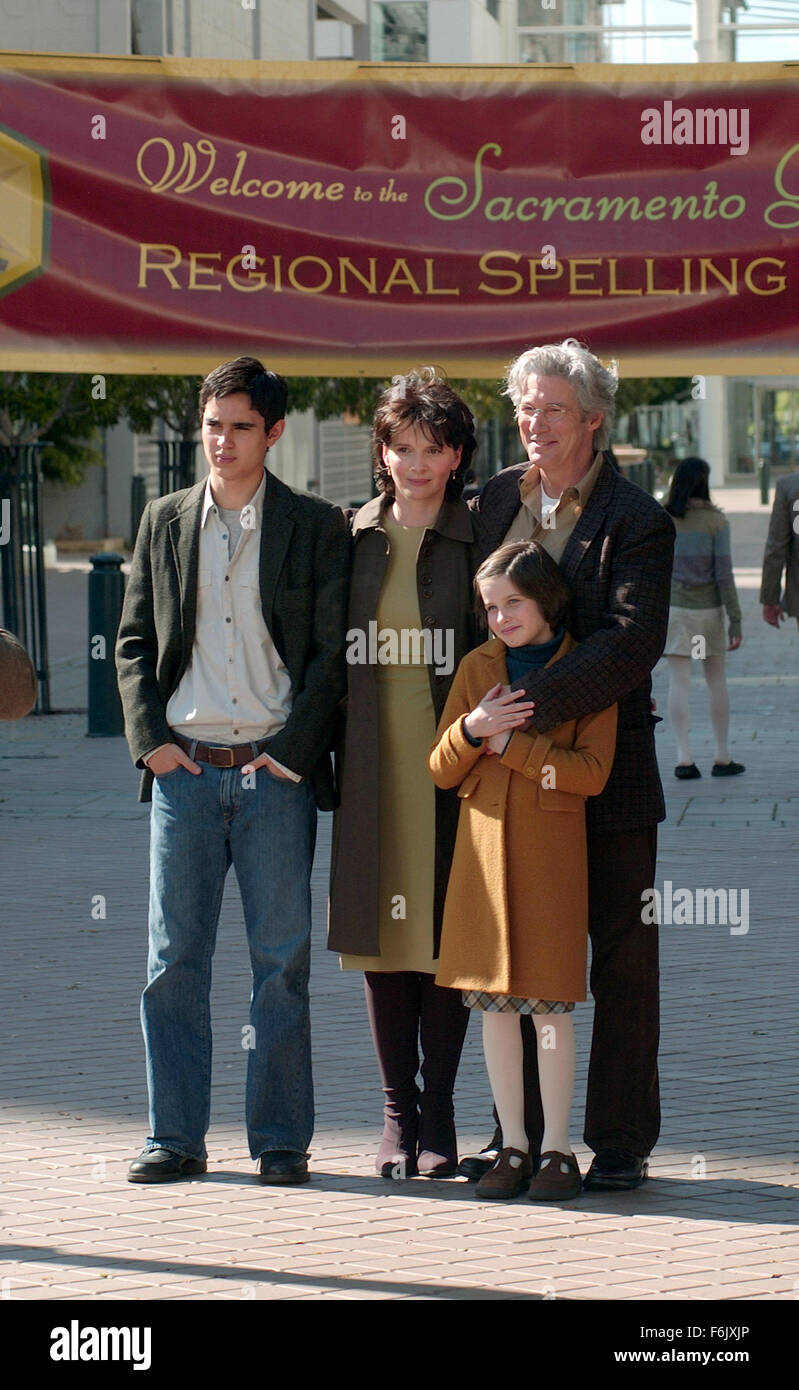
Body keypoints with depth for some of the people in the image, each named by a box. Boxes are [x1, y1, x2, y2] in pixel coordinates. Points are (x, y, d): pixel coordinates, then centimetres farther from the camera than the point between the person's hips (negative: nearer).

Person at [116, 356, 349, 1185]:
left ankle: (280, 1140, 7)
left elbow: (333, 652, 1)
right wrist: (149, 737, -1)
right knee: (173, 960, 2)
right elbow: (134, 641, 12)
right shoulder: (165, 522, 12)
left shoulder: (315, 527, 4)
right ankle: (175, 1138, 9)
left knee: (282, 961, 0)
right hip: (184, 771, 2)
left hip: (276, 774, -2)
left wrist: (291, 750, -7)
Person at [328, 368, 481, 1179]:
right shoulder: (354, 537, 9)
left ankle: (438, 1115, 9)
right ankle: (397, 1112, 14)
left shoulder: (478, 540, 1)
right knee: (381, 932, 5)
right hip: (372, 764, 3)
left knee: (445, 933, 0)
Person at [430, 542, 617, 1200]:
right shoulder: (477, 667, 10)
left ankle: (557, 1151, 5)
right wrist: (471, 730, -11)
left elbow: (591, 773, -10)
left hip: (552, 849, -4)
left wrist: (510, 744, -13)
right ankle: (513, 1147, 12)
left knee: (549, 1003, -3)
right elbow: (441, 771, 9)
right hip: (484, 844, 4)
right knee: (495, 1002, 5)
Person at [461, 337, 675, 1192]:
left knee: (622, 961, 2)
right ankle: (523, 1130, 20)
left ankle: (620, 1140, 9)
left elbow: (632, 642, -20)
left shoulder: (635, 521, -8)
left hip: (606, 770, -5)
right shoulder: (496, 498, 9)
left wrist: (532, 704, -27)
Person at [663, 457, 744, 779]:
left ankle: (684, 756, -8)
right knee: (716, 680, 12)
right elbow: (724, 573, -10)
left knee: (678, 682, 0)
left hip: (671, 607, 1)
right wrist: (735, 620, -6)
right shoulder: (716, 520, -7)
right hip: (707, 608, -1)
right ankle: (722, 757, 16)